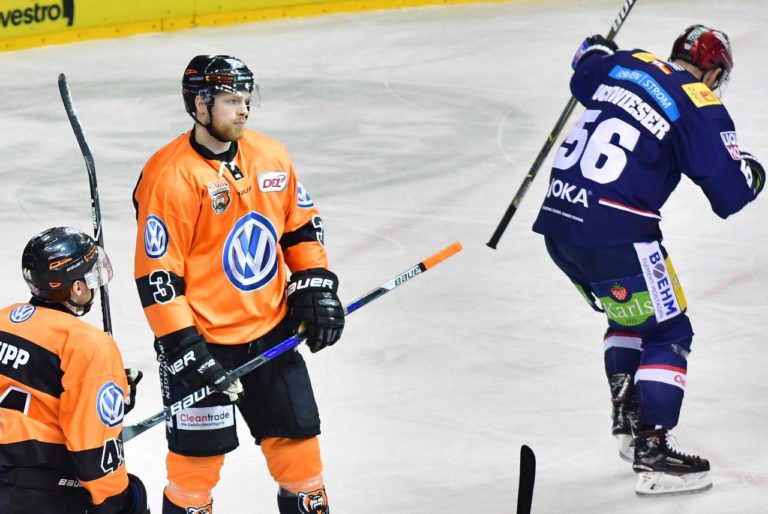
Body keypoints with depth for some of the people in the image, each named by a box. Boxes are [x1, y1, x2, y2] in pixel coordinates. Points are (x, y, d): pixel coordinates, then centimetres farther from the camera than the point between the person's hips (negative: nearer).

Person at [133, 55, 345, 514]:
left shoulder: (271, 156, 3)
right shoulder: (171, 176, -19)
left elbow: (301, 226, 17)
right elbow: (156, 274, -19)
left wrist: (316, 288, 6)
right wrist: (183, 347, -20)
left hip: (272, 330, 6)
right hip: (202, 340, -6)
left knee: (297, 434, 13)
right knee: (199, 455, 1)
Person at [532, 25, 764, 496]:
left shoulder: (630, 64, 12)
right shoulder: (702, 109, -7)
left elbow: (585, 79, 35)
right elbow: (729, 195, -6)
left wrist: (594, 51, 57)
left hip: (557, 218, 8)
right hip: (614, 234, -8)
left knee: (628, 316, 28)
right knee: (667, 332, 3)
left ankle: (628, 418, 29)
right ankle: (652, 452, -5)